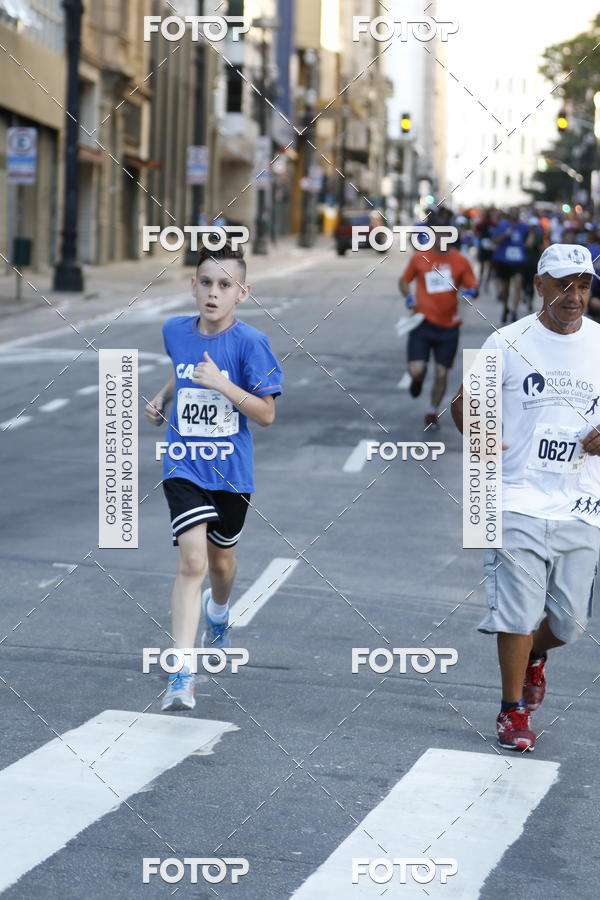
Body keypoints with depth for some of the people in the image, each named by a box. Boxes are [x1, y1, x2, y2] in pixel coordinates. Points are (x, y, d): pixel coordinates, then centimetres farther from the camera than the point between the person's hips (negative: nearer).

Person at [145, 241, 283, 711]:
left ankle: (218, 611, 56)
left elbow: (267, 413, -14)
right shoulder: (175, 331, -1)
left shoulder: (250, 342, -13)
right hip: (185, 465, 1)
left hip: (231, 469, 0)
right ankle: (182, 675, -17)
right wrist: (162, 398, 6)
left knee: (221, 558, 19)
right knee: (192, 560, -15)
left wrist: (222, 384, -26)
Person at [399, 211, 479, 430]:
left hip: (448, 326, 1)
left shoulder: (460, 261, 1)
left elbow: (473, 287, 7)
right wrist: (408, 298, -6)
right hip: (423, 321, -1)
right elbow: (404, 280, 13)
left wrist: (469, 293, -16)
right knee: (416, 369, -14)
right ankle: (418, 379, 25)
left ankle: (433, 414, 25)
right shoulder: (419, 258, 0)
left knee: (441, 374, 4)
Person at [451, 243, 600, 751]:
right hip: (520, 501, -2)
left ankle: (533, 655, 40)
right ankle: (514, 711, 12)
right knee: (518, 612, -6)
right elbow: (464, 404, 6)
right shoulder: (509, 343, -1)